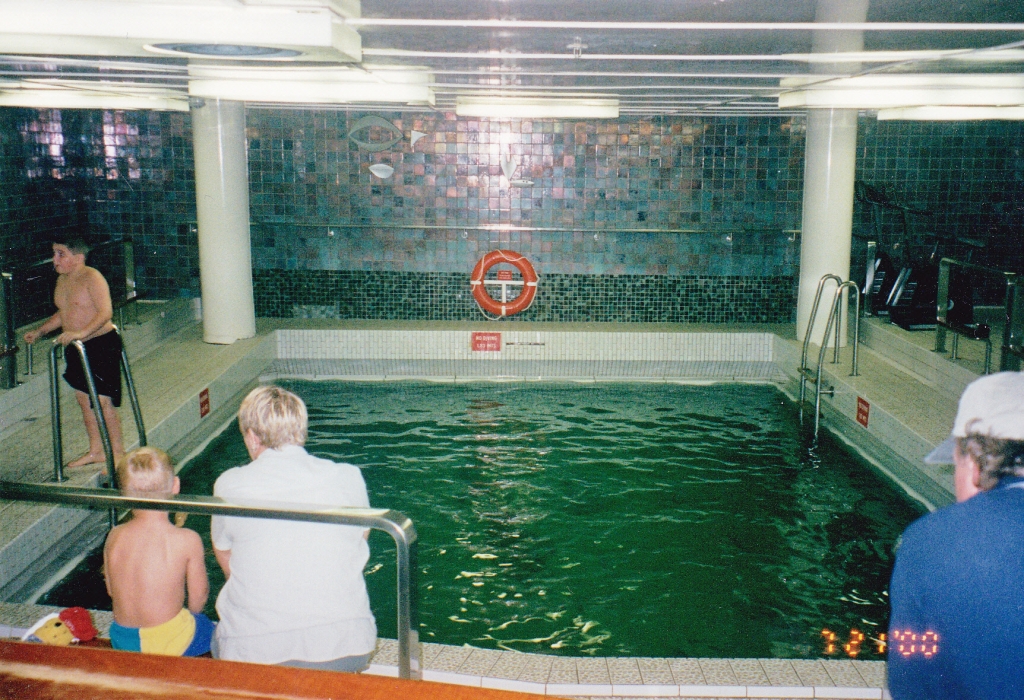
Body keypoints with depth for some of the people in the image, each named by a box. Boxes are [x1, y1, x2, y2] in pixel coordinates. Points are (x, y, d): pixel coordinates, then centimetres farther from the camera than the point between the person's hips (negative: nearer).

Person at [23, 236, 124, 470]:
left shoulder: (92, 278, -16)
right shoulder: (62, 280, 11)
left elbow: (106, 312, -28)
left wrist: (81, 333, -39)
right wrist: (39, 331, 14)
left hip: (102, 345, -9)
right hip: (76, 348, 9)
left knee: (102, 402, -8)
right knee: (84, 399, 14)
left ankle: (118, 456, 2)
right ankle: (96, 451, 27)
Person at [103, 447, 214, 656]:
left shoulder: (114, 536, -7)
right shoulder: (187, 540, -18)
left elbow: (111, 590, 6)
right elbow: (199, 594, -7)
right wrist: (191, 615, 15)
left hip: (120, 641, 4)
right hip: (169, 641, -4)